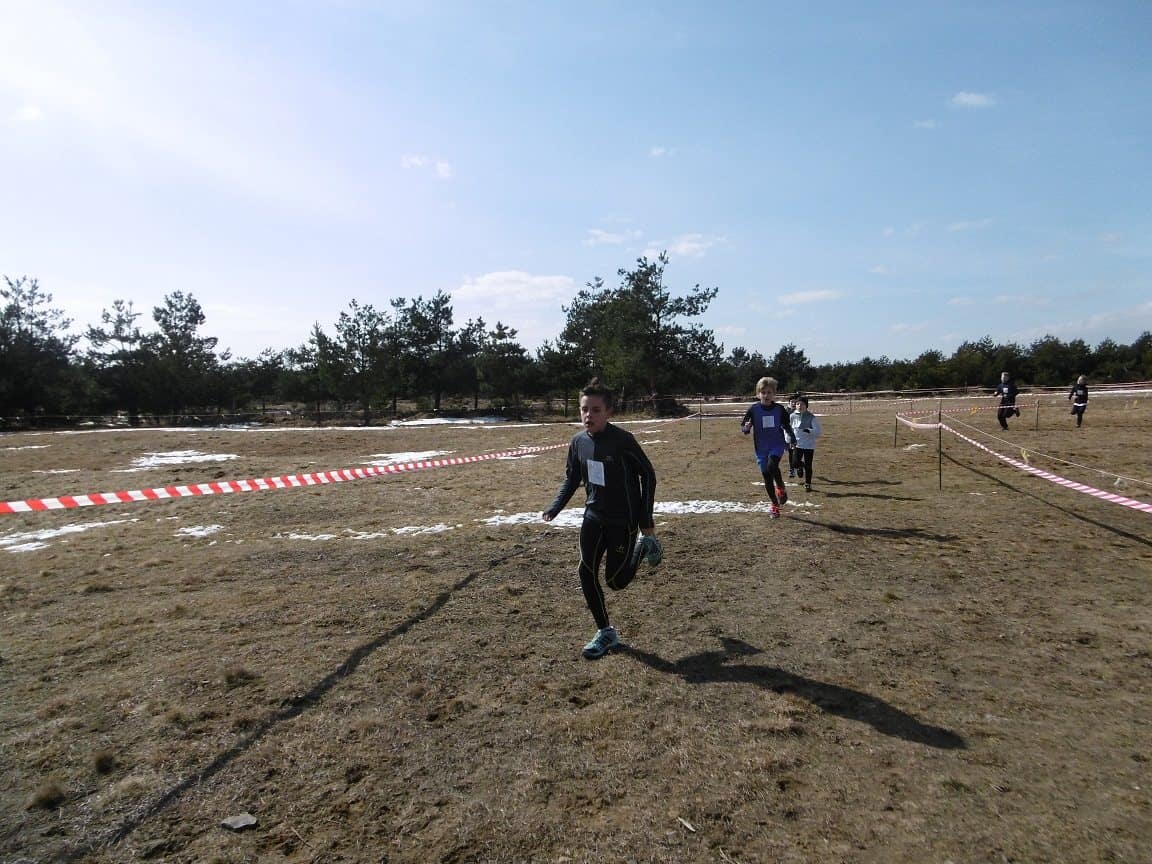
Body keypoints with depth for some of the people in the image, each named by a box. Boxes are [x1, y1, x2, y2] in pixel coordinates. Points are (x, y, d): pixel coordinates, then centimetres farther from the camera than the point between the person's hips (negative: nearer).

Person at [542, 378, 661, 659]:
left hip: (623, 521, -5)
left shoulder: (622, 441, -20)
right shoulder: (578, 441, -3)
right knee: (587, 573, -1)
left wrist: (646, 521, -11)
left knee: (615, 581, 2)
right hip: (593, 517, 5)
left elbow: (648, 475, -11)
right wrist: (554, 508, -2)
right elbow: (571, 478, 11)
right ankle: (606, 633, 16)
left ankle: (644, 547, 30)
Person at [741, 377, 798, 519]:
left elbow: (786, 425, 14)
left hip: (777, 444, -1)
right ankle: (774, 504, 24)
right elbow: (743, 426, -2)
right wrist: (746, 427, -24)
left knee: (771, 466, -29)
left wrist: (793, 439, 12)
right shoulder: (753, 409, -6)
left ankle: (781, 488, 0)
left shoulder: (779, 409, -2)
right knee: (766, 476, 6)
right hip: (761, 447, 1)